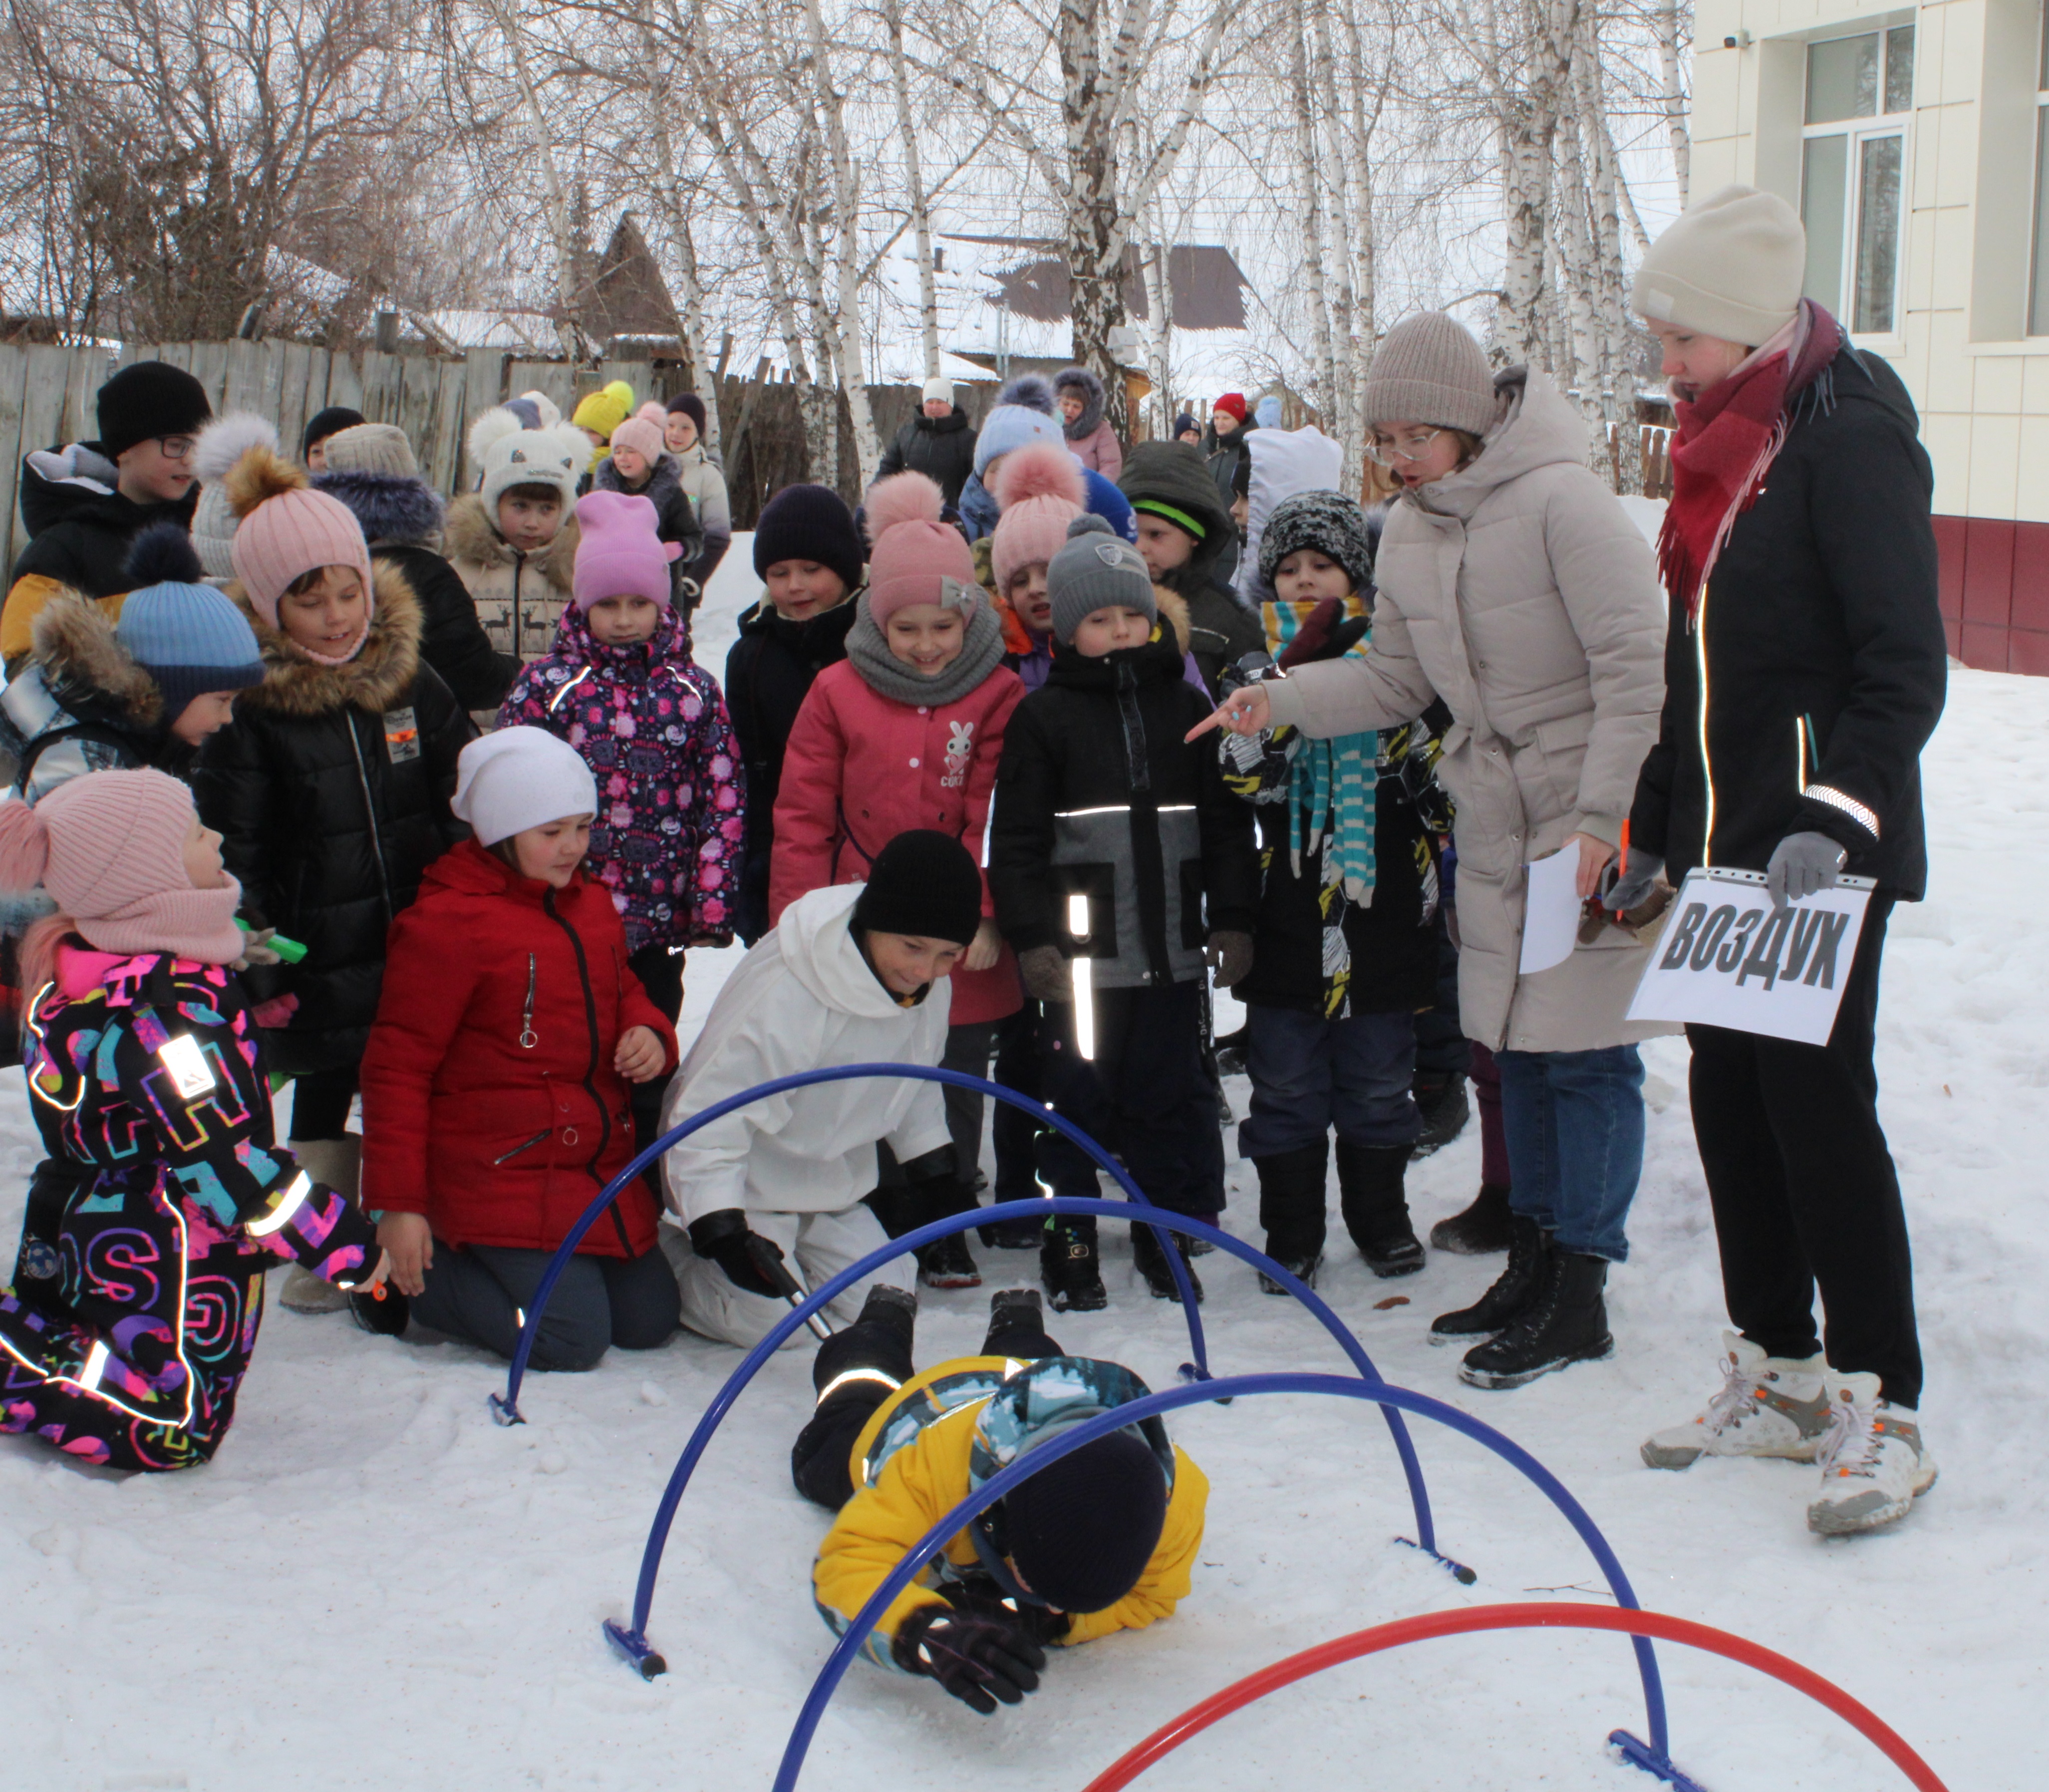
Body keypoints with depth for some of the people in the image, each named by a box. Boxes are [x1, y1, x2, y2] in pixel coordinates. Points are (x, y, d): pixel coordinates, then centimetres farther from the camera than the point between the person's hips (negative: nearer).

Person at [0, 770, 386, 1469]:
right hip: (174, 1273, -9)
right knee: (167, 1428, -1)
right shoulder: (172, 1003, -25)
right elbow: (222, 1162, -25)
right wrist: (344, 1241, -19)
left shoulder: (82, 970, 4)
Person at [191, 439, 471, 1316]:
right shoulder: (245, 709, -11)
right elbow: (230, 856, -9)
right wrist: (257, 971, -12)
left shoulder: (412, 682, 1)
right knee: (324, 1091, 10)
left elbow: (463, 811, 10)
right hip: (320, 965, -3)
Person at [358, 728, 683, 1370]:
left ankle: (492, 1264, 24)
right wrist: (396, 1205, -14)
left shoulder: (591, 903, 10)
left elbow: (622, 993, 26)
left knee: (650, 1322, 8)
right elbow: (398, 1068, -12)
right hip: (500, 1178, -8)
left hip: (602, 1168, 8)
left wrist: (650, 1033, -1)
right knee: (574, 1338, -15)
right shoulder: (446, 922, -14)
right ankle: (408, 1281, 6)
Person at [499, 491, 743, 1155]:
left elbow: (724, 797, 4)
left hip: (657, 924, 2)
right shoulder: (546, 685, -2)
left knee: (649, 1073, 11)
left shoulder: (694, 690, 3)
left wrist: (713, 901, -2)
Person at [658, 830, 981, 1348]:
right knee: (769, 1320, -17)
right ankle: (666, 1258, 7)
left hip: (833, 1182, 7)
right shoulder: (787, 998, -34)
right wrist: (717, 1224, -39)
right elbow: (709, 1114, -32)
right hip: (750, 1185, -7)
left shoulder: (931, 986, -9)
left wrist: (927, 1151, 18)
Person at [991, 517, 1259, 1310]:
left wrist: (1232, 919, 6)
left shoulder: (1186, 707, 9)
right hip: (1080, 947, -2)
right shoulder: (1044, 716, 0)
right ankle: (1071, 1242, 15)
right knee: (1077, 1093, 4)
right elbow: (1016, 837, -2)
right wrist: (1030, 937, -8)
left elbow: (1228, 821, 12)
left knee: (1171, 1094, 9)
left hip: (1171, 946, 3)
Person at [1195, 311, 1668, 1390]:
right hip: (1495, 819, 8)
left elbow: (1637, 666, -19)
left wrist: (1605, 815, -22)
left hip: (1595, 821, -7)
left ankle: (1580, 1297, 4)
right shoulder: (1408, 533, 8)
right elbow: (1396, 683, 13)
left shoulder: (1558, 502, -17)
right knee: (1514, 1042, 12)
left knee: (1583, 1048, -4)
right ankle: (1534, 1259, 25)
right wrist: (1278, 701, -1)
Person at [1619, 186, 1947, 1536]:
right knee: (1730, 1100, 11)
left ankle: (1882, 1411, 4)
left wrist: (1836, 817, -28)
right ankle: (1779, 1379, 23)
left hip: (1824, 859, -8)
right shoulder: (1726, 443, 14)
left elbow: (1907, 667, -18)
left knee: (1818, 1102, -6)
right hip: (1723, 855, 8)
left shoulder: (1850, 440, -12)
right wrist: (1654, 828, 22)